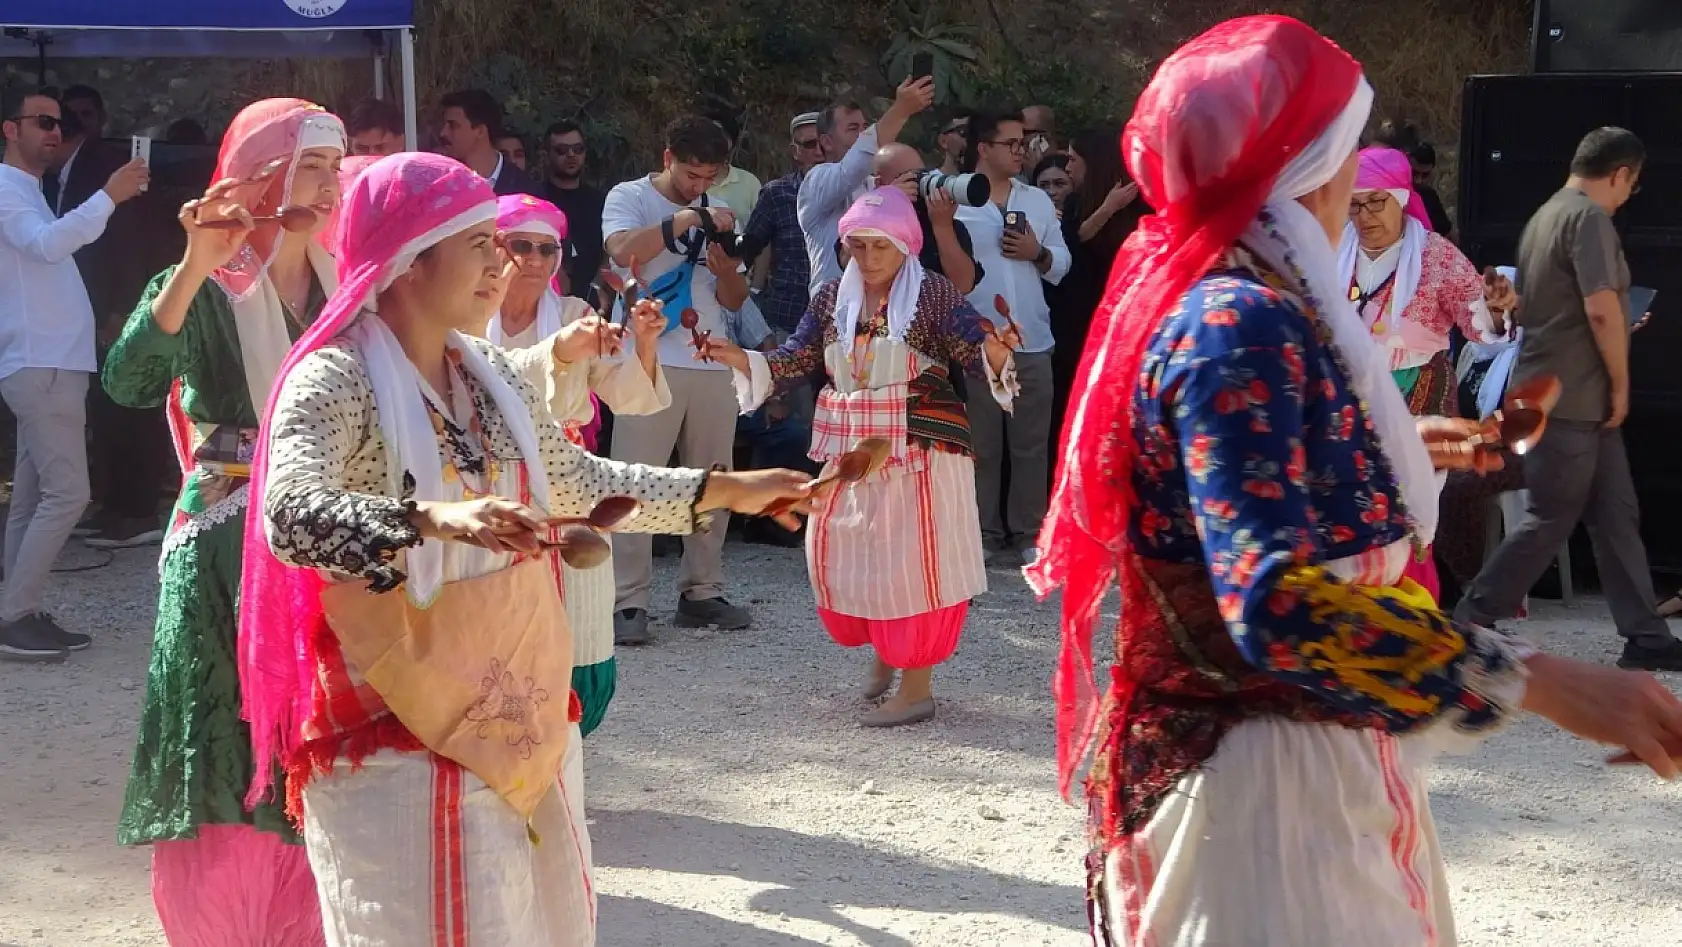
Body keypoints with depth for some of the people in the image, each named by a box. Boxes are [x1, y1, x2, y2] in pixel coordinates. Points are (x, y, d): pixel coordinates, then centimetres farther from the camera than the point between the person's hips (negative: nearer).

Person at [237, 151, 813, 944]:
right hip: (401, 730, -7)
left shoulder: (489, 372, 8)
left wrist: (727, 489, 17)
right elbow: (289, 516, -31)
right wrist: (434, 519, -47)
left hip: (517, 714, 8)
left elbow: (577, 483, 19)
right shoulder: (336, 378, -15)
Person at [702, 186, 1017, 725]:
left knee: (910, 558, -3)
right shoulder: (832, 298, 6)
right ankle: (884, 650, 37)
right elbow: (797, 360, 6)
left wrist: (994, 351, -39)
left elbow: (977, 352, -16)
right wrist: (736, 358, -7)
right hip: (851, 450, 6)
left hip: (918, 450, -6)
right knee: (843, 552, 10)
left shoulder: (934, 294, -8)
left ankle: (916, 688, 9)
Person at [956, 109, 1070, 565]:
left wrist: (1037, 252, -8)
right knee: (980, 444, 4)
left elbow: (1061, 263, 12)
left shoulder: (1038, 199, 12)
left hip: (1031, 341, 3)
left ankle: (1028, 533, 12)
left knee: (1031, 443, 5)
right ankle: (980, 532, 12)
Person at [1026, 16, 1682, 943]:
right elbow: (1277, 603, -34)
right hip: (1260, 769, -10)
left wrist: (1393, 451, 29)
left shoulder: (1198, 298, 7)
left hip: (1286, 745, 10)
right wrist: (1539, 680, -35)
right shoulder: (1241, 323, -23)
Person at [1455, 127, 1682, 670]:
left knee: (1616, 517, 9)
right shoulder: (1590, 216, -14)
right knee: (1551, 521, -3)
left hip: (1568, 395, 10)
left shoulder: (1545, 215, 15)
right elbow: (1601, 308, -22)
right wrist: (1620, 385, -12)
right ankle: (1468, 626, 3)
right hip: (1572, 397, -10)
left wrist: (1615, 356, 28)